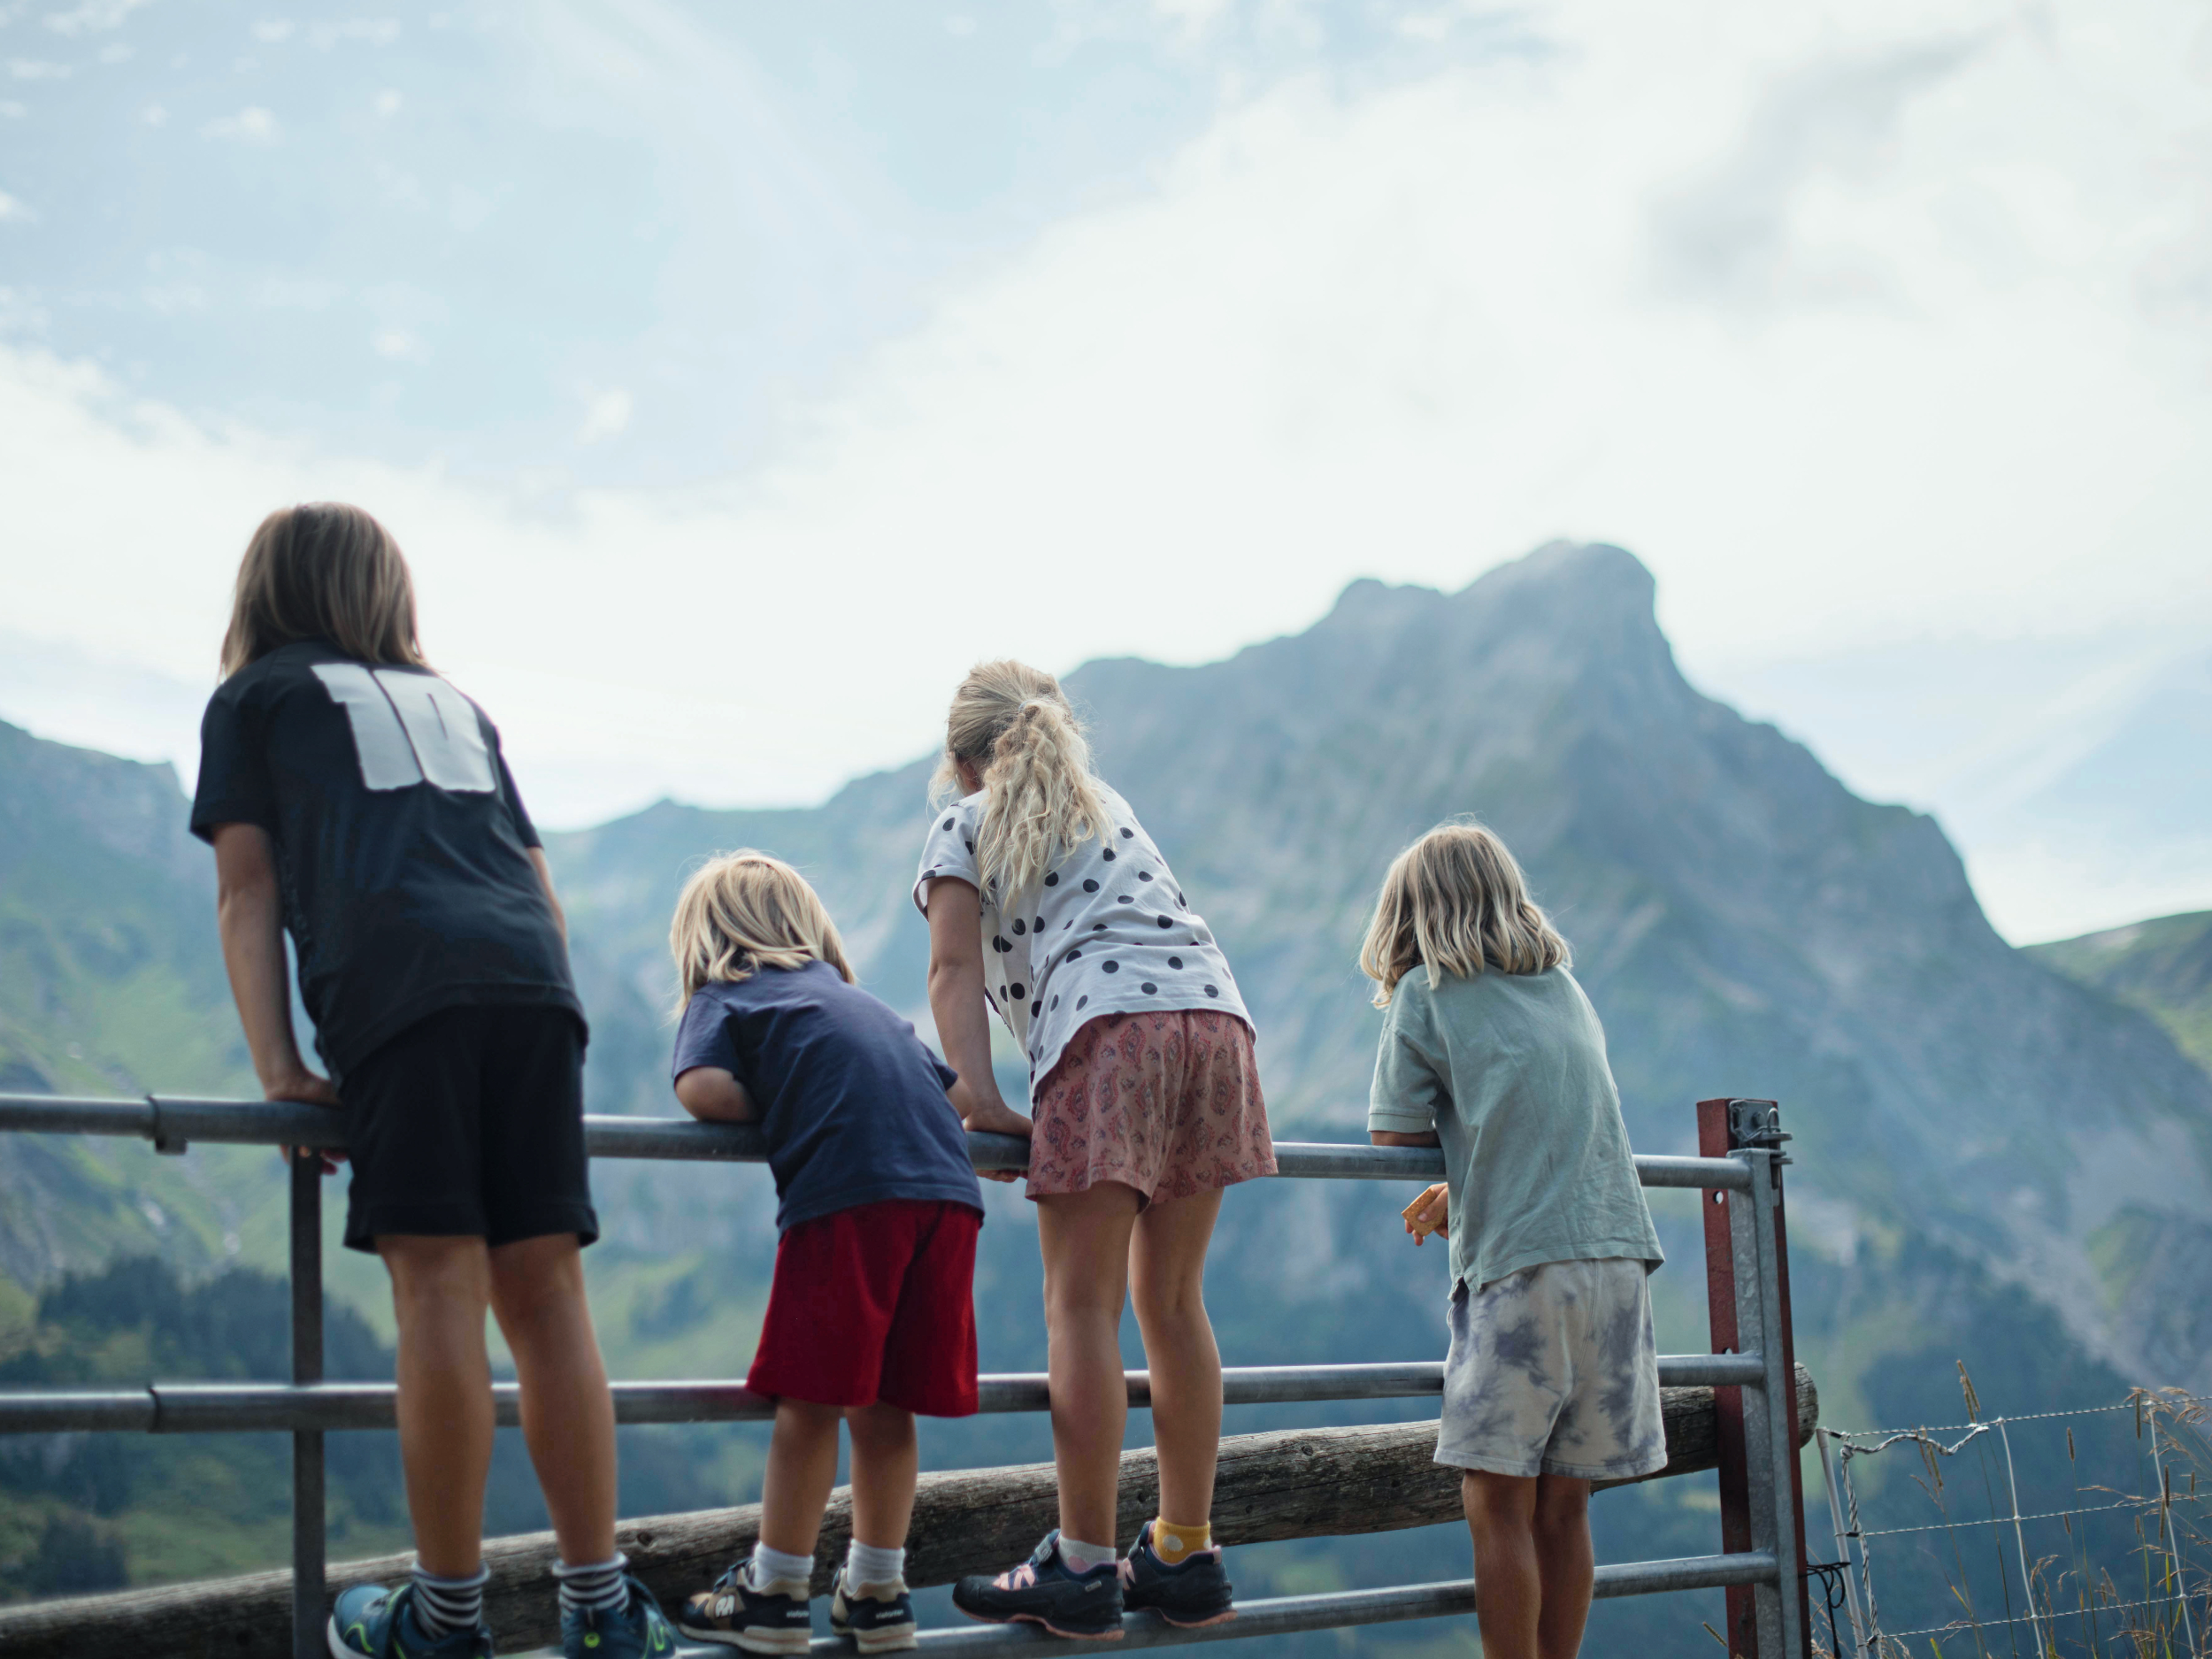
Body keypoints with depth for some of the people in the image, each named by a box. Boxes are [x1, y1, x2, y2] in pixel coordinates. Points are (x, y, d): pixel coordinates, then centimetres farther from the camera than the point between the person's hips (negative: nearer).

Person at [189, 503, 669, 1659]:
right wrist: (548, 1026, 30)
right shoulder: (454, 705, 35)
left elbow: (247, 893, 11)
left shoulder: (254, 697, 22)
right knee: (543, 1290, 3)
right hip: (534, 983, 4)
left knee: (439, 1285, -7)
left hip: (399, 988, -4)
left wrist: (278, 1069, 6)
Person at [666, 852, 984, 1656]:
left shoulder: (723, 999, 17)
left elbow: (704, 1089, -3)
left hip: (849, 1192, -6)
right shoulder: (863, 1002, 35)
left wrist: (778, 1109, 15)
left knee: (811, 1398, 0)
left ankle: (775, 1593, 5)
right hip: (947, 1188, 6)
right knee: (883, 1404, 13)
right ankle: (876, 1592, 19)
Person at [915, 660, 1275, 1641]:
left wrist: (979, 1101, -5)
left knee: (1083, 1308, -5)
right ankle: (1186, 1559, 13)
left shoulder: (962, 828, 17)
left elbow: (956, 969, 4)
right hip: (1215, 1015, 6)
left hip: (1107, 1031, -6)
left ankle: (1082, 1570, -8)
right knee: (1172, 1302, 10)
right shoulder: (1109, 809, 34)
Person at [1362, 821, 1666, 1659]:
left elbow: (1395, 1139, 3)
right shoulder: (1567, 989, 21)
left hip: (1520, 1270, -6)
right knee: (1563, 1504, 9)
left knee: (1499, 1502, -3)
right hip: (1616, 1254, 6)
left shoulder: (1426, 995, 3)